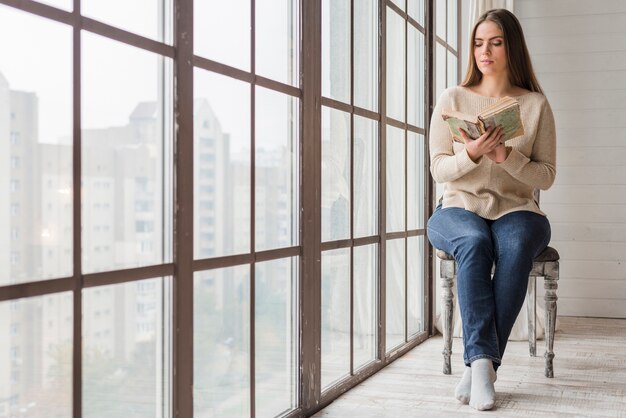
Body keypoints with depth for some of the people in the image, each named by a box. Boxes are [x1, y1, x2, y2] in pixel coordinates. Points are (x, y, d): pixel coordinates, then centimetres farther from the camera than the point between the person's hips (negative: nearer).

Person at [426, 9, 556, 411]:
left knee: (516, 246, -35)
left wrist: (507, 156, -17)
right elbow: (439, 168, 2)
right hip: (459, 209, 0)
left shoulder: (536, 104, 6)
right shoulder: (452, 99, 6)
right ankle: (483, 361, -36)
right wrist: (471, 153, -20)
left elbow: (546, 176, 2)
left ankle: (479, 365, -32)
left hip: (516, 210, 0)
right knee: (474, 242, -36)